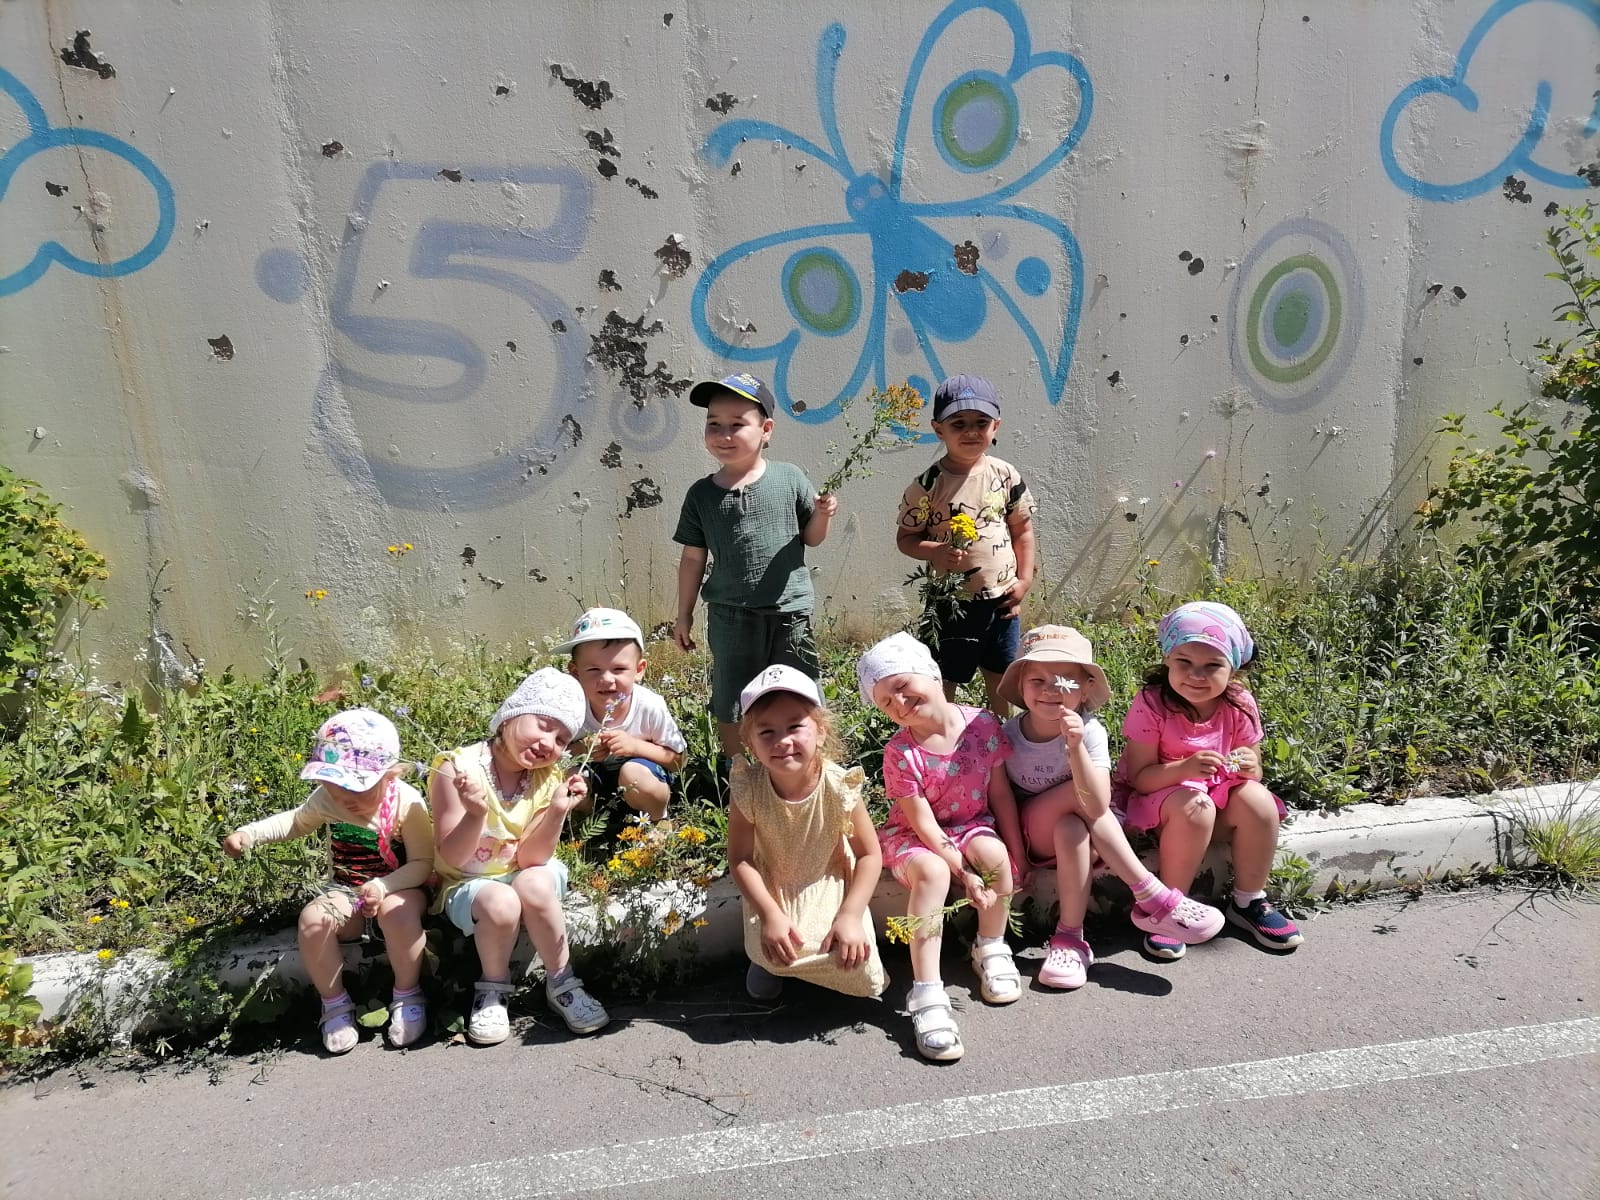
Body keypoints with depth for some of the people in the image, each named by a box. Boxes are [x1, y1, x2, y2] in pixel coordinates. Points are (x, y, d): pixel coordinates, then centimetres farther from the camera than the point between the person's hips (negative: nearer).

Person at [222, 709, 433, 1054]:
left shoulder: (407, 803, -22)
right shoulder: (326, 798, -8)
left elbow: (422, 863, -18)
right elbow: (296, 822, 13)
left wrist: (383, 886, -33)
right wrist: (248, 834, -2)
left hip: (398, 888, -4)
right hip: (346, 890, 4)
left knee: (397, 914, -38)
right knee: (312, 920, -26)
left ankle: (407, 996, -11)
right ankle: (335, 1005, -3)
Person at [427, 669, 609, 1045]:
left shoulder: (549, 778, -9)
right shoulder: (458, 767, -19)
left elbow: (530, 859, -15)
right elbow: (453, 858, -19)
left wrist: (557, 812, -31)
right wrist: (476, 813, -38)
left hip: (530, 877, 2)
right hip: (469, 884, -2)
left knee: (534, 884, -32)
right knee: (501, 903, -34)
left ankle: (561, 983, -10)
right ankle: (493, 989, -4)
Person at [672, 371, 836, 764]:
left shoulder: (790, 478, -3)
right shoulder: (701, 494, 0)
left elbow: (811, 538, 6)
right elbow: (693, 558, 7)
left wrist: (821, 516, -15)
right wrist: (684, 614, 10)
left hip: (790, 612, 0)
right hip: (730, 615, 1)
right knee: (729, 704, 11)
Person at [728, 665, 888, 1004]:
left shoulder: (839, 787, -24)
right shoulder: (748, 789, -22)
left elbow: (870, 855, -13)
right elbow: (740, 859, -15)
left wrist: (850, 916, -22)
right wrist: (770, 915, -25)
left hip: (829, 886, 1)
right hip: (772, 890, 0)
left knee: (860, 973, -15)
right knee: (776, 958, -26)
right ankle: (769, 955, 11)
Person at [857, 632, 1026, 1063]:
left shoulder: (982, 723, -12)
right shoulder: (900, 753, -19)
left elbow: (1000, 794, -3)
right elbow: (924, 823, -19)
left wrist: (1016, 854, -2)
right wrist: (964, 873, -24)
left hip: (972, 825, 3)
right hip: (914, 836, -3)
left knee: (994, 853, -30)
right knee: (931, 872, -35)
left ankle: (991, 950, -2)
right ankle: (927, 994, -31)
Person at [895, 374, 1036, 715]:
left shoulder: (1007, 476, -1)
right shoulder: (928, 484, -11)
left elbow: (1022, 530, 7)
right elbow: (906, 537, -6)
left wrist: (1024, 580, 2)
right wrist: (935, 551, -26)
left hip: (1002, 597, 4)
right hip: (951, 601, -4)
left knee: (1000, 675, 18)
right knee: (944, 680, 7)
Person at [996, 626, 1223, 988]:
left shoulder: (1089, 730, -21)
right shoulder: (1008, 735, -16)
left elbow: (1098, 807, -34)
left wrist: (1075, 747, -46)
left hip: (1074, 830, 0)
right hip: (1030, 836, 0)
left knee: (1073, 829, -35)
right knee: (1075, 807, -29)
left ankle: (1069, 937, -21)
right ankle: (1151, 897, -23)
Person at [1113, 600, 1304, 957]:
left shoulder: (1239, 705, -9)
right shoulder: (1151, 704, -20)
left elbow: (1254, 773, 1)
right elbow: (1139, 777, -19)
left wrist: (1248, 767, -24)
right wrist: (1185, 768, -37)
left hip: (1221, 791, 4)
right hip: (1158, 793, -4)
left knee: (1258, 801, -24)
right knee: (1193, 806, -35)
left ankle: (1249, 901, -2)